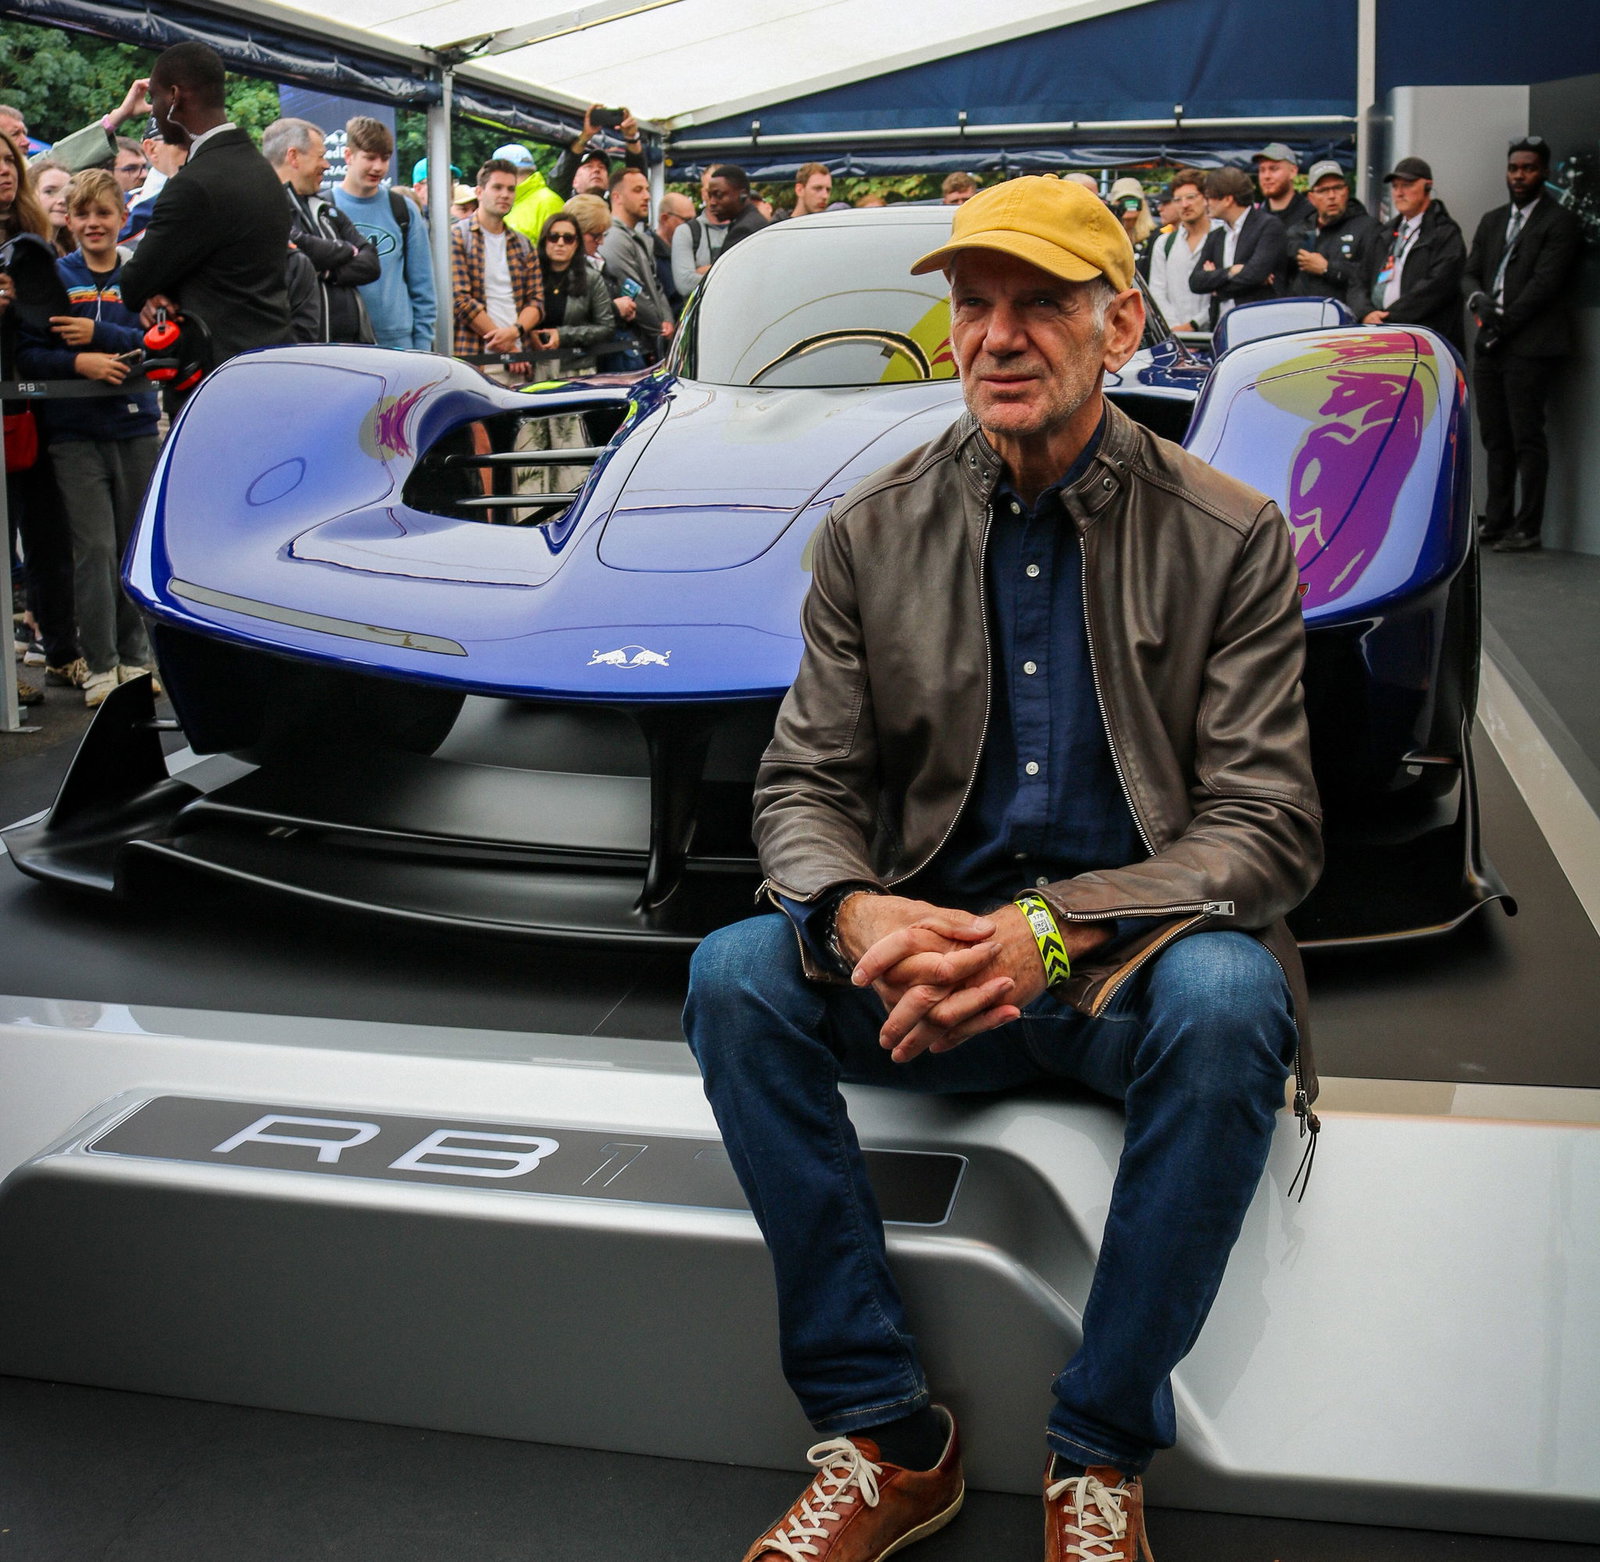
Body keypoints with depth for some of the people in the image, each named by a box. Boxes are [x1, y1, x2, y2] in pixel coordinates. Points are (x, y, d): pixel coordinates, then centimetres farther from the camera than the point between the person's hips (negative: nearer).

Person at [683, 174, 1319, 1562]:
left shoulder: (1231, 539, -3)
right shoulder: (872, 535, 4)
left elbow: (1267, 827, -8)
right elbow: (805, 783, 3)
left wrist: (1053, 930, -25)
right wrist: (863, 915, -23)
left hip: (1139, 958, -2)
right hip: (935, 948, 3)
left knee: (1225, 1002, -35)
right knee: (735, 974, -23)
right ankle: (885, 1438, -12)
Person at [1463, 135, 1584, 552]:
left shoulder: (1559, 222, -2)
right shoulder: (1492, 221, 20)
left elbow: (1545, 282, -11)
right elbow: (1470, 272, 15)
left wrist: (1504, 323, -13)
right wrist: (1477, 299, -7)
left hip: (1528, 346, -6)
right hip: (1489, 345, 6)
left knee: (1527, 438, -6)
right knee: (1495, 437, 9)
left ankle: (1528, 528, -3)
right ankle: (1497, 519, 16)